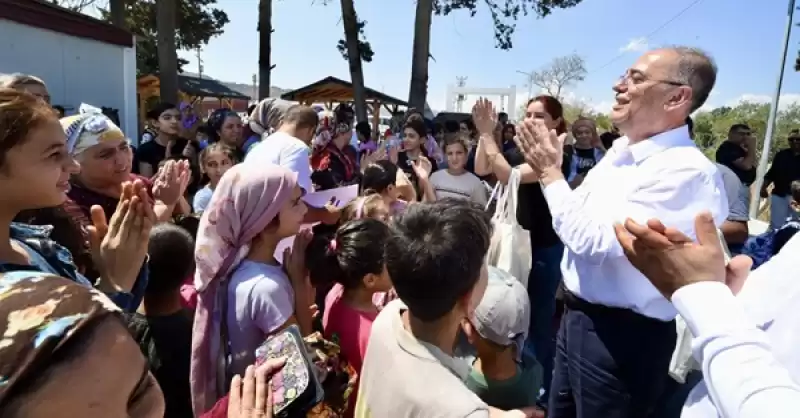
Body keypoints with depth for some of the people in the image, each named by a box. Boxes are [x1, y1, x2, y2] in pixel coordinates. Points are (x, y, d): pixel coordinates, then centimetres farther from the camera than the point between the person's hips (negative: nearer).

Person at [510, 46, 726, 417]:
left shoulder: (687, 172, -23)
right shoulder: (621, 150, 4)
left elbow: (593, 240, -28)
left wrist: (550, 173, -17)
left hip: (622, 333, -8)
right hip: (578, 314, 8)